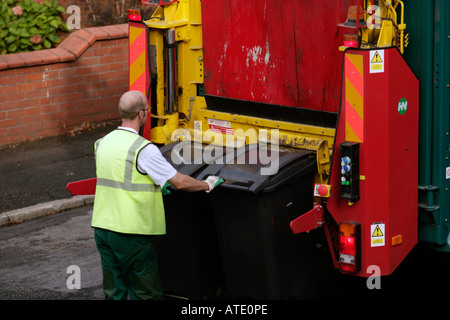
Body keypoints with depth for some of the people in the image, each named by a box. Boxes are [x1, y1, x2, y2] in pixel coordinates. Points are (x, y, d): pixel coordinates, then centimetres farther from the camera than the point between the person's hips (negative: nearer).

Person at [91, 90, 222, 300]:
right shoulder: (143, 149, -16)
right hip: (129, 233, -7)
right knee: (147, 293, 2)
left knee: (114, 292, 13)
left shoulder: (103, 143, 7)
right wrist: (207, 185, 6)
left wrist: (154, 186, 32)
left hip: (102, 227, 7)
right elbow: (179, 182, -13)